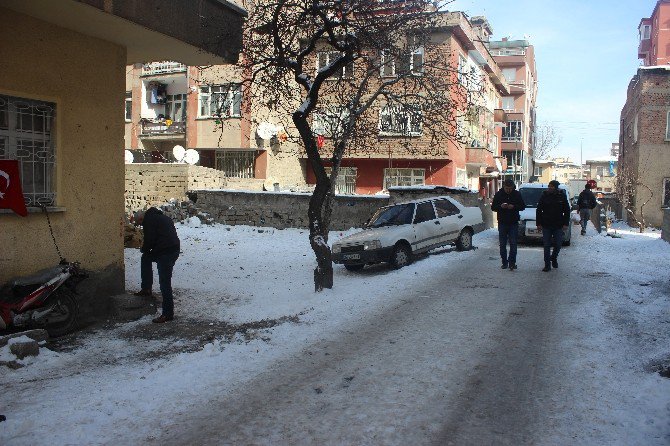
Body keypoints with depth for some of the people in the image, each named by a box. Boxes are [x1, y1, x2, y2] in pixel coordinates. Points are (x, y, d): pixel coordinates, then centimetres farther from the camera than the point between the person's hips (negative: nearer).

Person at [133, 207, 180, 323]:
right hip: (173, 249, 11)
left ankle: (168, 313, -2)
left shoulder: (149, 220, -5)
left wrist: (144, 249, 7)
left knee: (165, 283, -6)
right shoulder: (160, 216, 24)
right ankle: (146, 289, 31)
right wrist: (146, 250, 23)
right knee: (146, 258, 29)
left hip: (166, 252, -11)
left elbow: (150, 239, -13)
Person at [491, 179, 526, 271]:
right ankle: (504, 262, 14)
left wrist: (514, 207, -16)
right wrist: (500, 206, -18)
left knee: (513, 244, -4)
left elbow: (523, 206, 3)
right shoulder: (498, 194, 1)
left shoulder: (517, 194, 0)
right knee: (502, 244, 6)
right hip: (502, 223, 1)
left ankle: (512, 262, -2)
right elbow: (493, 207, 3)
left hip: (513, 223, -1)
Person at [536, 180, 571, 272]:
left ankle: (554, 258, 35)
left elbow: (567, 211, 5)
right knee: (547, 245, 1)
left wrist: (566, 223, -2)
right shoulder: (544, 196, -2)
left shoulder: (562, 196, -1)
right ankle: (547, 265, 6)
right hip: (546, 225, -1)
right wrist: (539, 223, -3)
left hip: (558, 226, 1)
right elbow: (538, 210, 2)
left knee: (558, 244, 7)